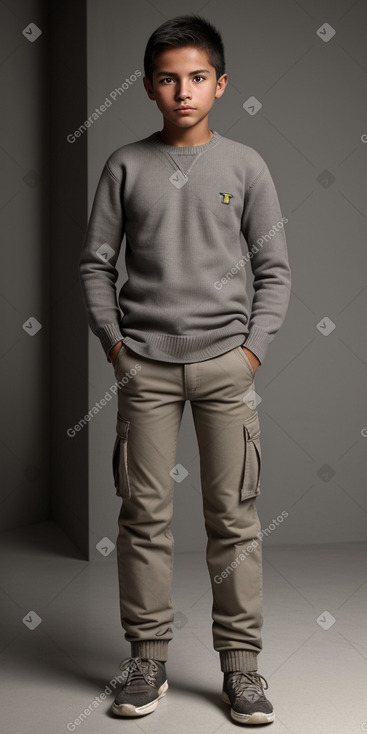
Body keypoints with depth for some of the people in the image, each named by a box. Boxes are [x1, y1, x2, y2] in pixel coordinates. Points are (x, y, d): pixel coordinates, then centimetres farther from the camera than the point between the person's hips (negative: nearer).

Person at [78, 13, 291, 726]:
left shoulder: (245, 166, 5)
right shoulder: (126, 165, 5)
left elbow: (274, 270, 6)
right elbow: (96, 263, 8)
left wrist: (253, 349, -3)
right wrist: (114, 342, 0)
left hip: (225, 360, 0)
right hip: (144, 364, 1)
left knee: (233, 514, 1)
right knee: (145, 513, 4)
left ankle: (240, 661, 12)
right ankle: (147, 656, 16)